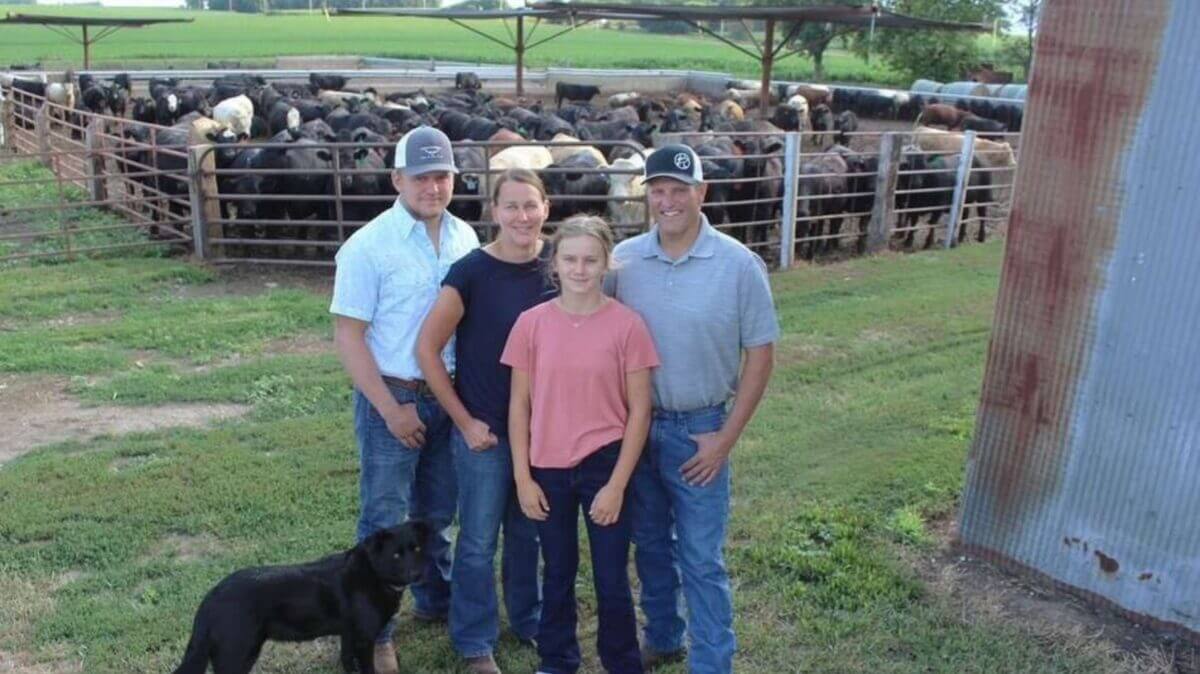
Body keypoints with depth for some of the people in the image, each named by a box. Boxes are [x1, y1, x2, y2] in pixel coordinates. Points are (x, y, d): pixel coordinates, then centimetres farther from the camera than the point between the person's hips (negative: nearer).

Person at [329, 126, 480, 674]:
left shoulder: (465, 238, 2)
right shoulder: (369, 246, -13)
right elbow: (348, 335, -12)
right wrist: (392, 410, -14)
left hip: (450, 397, 5)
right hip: (392, 399, -5)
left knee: (437, 513, 21)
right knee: (385, 520, 6)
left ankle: (435, 602, 41)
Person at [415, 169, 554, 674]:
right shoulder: (471, 271, -15)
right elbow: (427, 349, -12)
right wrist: (464, 421, -11)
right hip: (485, 429, -4)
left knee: (528, 533, 20)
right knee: (479, 541, 10)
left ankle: (528, 621, 40)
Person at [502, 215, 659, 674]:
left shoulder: (626, 325, -10)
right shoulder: (532, 323, -5)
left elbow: (639, 410, -7)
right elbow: (519, 405, 0)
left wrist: (617, 484, -9)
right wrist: (523, 478, -2)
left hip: (604, 466, -2)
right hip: (548, 469, 2)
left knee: (612, 579, 8)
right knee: (557, 573, 18)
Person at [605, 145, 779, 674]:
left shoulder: (739, 265, -10)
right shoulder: (623, 258, -3)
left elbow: (760, 355, -6)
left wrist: (726, 436, -9)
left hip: (698, 430, -3)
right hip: (635, 425, 3)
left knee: (700, 559, 5)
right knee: (650, 545, 19)